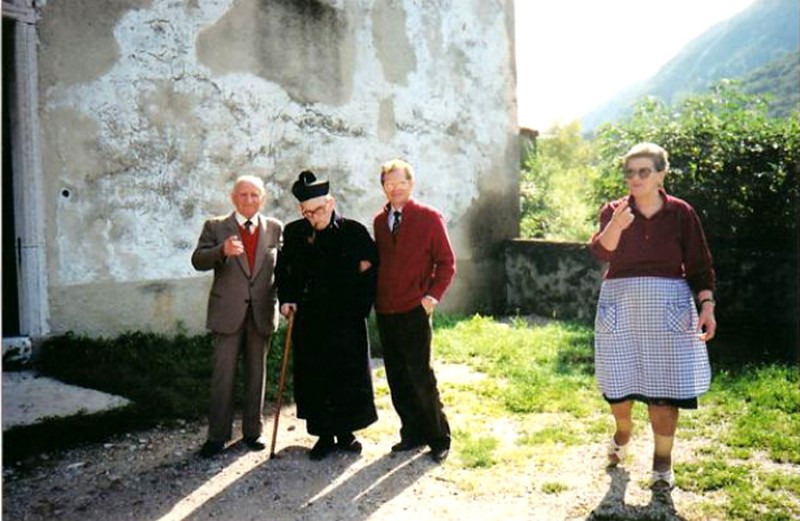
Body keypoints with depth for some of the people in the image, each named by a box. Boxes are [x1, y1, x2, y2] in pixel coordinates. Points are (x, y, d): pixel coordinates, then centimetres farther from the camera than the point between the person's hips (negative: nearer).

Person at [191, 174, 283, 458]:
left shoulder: (275, 228, 8)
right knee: (222, 376, 1)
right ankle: (217, 435, 11)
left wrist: (281, 299, -3)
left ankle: (253, 431, 23)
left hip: (261, 313, 2)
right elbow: (198, 261, -10)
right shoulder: (215, 227, 2)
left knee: (256, 374, 11)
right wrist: (222, 251, -29)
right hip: (228, 312, -2)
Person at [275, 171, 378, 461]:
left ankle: (345, 433, 25)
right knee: (314, 379, 6)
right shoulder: (294, 233, 1)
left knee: (349, 376, 7)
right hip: (309, 319, 1)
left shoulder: (354, 231, -4)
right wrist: (286, 299, -2)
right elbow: (284, 270, 12)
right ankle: (324, 435, 20)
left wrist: (361, 304, -3)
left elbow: (372, 267, 4)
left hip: (347, 319, -1)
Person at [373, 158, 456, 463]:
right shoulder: (380, 221, 12)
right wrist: (375, 296, 5)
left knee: (421, 378, -2)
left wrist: (432, 296, -13)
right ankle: (412, 433, 24)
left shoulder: (429, 218, -4)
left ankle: (439, 438, 13)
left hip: (414, 311, -5)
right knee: (397, 379, 10)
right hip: (384, 311, 5)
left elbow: (446, 262, -4)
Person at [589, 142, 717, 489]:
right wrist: (616, 225, -35)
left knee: (663, 386, 0)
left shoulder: (680, 213, -1)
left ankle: (662, 462, 16)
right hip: (620, 306, 1)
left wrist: (707, 307, -9)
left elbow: (699, 265, 1)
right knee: (618, 382, 9)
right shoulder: (614, 210, 0)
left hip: (667, 308, -1)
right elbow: (601, 251, -16)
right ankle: (622, 433, 40)